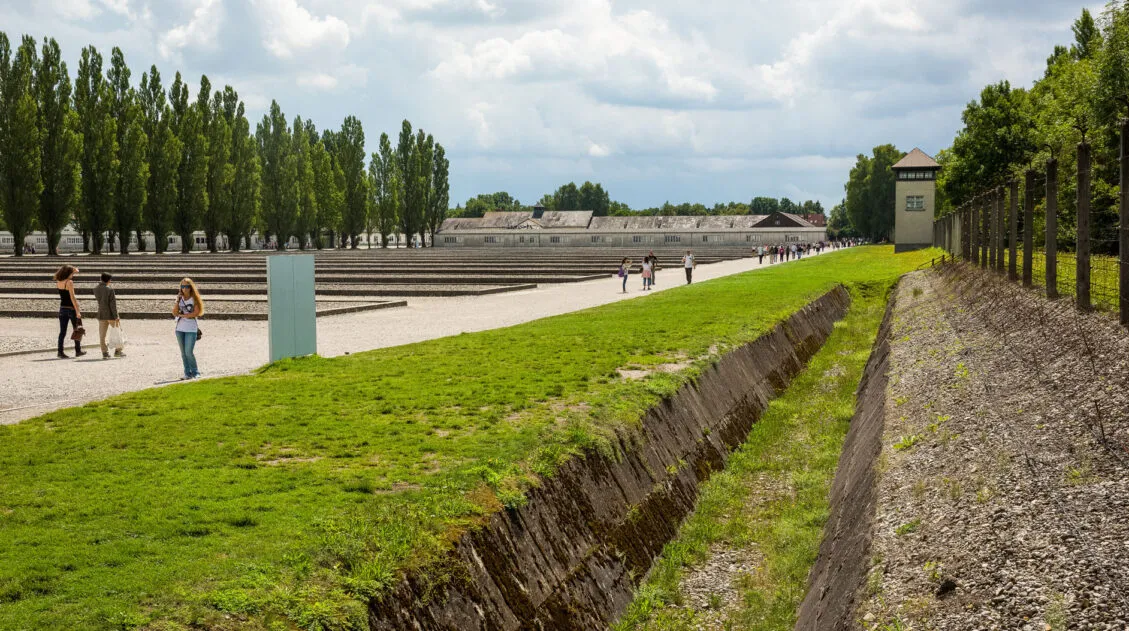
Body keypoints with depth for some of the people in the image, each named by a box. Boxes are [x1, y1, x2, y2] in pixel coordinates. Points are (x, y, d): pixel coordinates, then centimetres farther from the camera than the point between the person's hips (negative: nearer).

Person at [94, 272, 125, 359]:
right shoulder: (110, 290, -16)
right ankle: (118, 350, 15)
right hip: (111, 315, -4)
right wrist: (116, 317, -14)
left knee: (102, 335, 7)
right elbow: (113, 305, -16)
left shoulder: (95, 289, -1)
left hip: (101, 315, 4)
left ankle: (105, 353, 3)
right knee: (117, 332, 13)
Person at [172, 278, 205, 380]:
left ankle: (195, 372, 4)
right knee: (183, 353, 7)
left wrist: (182, 315, -8)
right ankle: (187, 373, 13)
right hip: (180, 328, 5)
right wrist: (178, 300, -8)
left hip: (191, 329, -5)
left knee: (189, 352, -9)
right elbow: (174, 313, 0)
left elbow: (196, 313, -13)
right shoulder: (180, 298, 9)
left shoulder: (194, 299, -3)